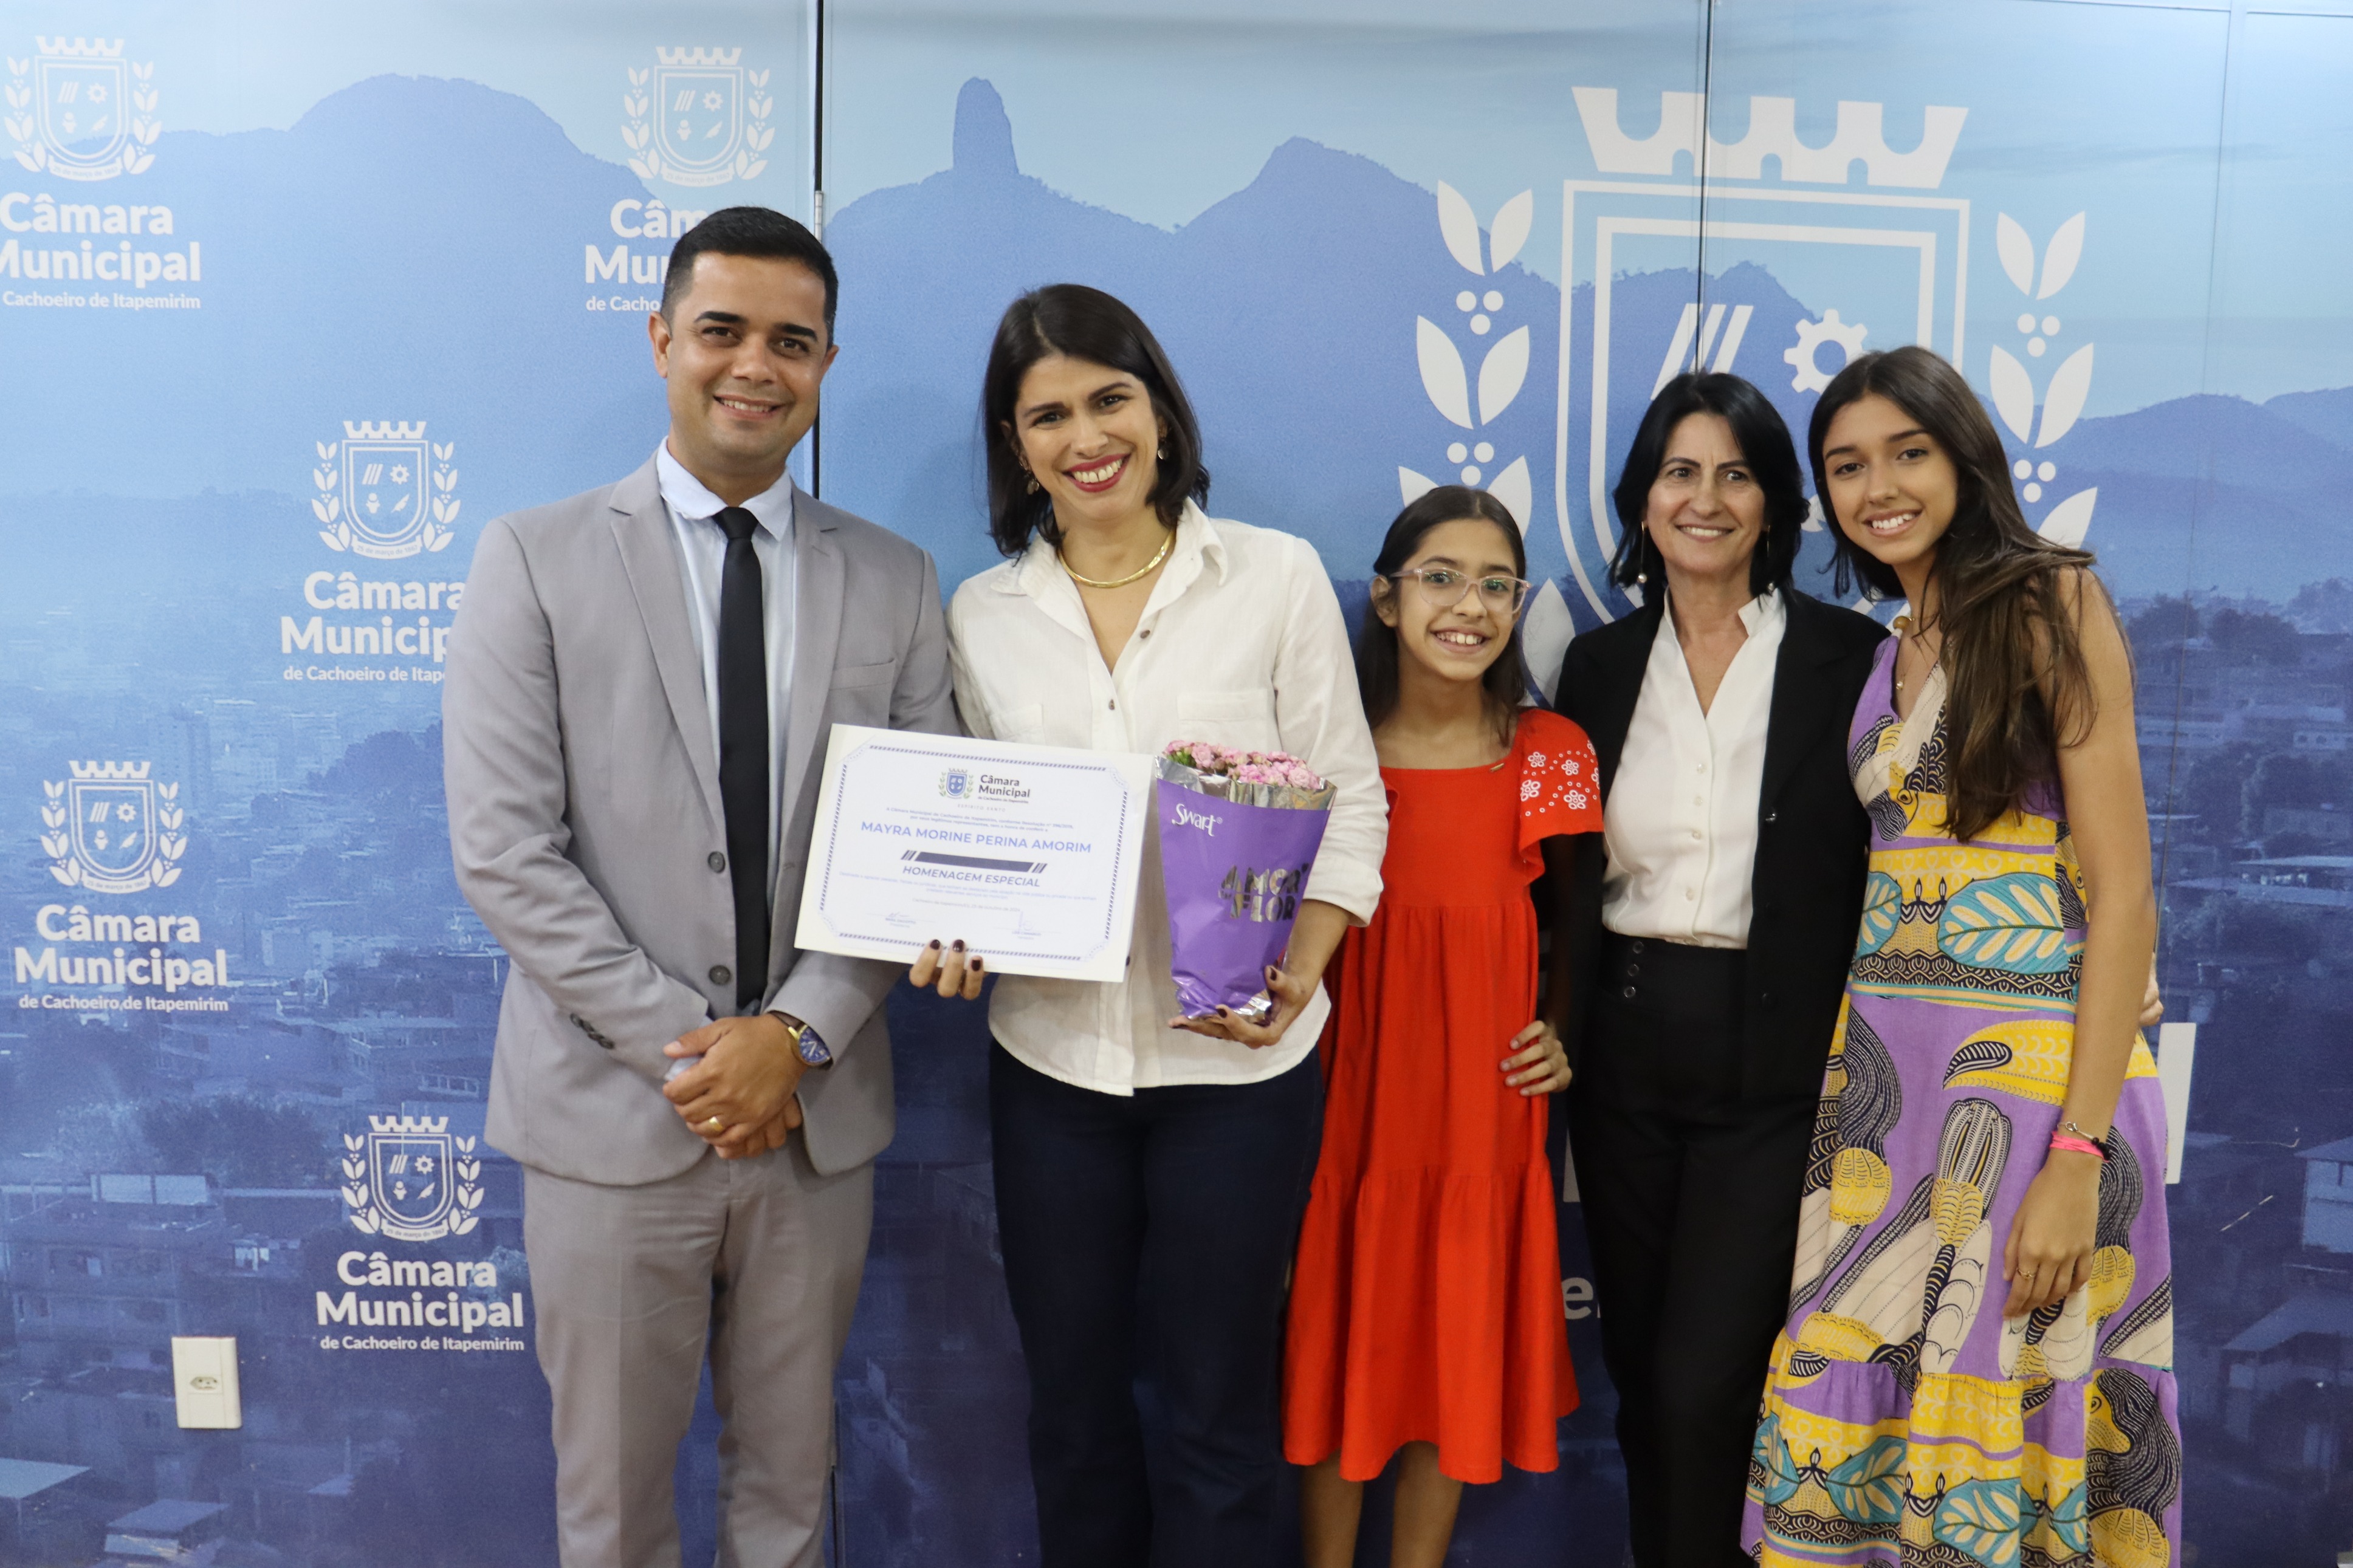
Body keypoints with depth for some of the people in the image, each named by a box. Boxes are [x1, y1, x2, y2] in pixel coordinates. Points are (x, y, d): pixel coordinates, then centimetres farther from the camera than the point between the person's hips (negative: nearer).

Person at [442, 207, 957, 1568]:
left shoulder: (896, 582, 5)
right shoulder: (538, 559, -2)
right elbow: (505, 849, -8)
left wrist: (798, 1033, -11)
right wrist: (679, 1047, -13)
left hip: (818, 1110, 2)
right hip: (613, 1109, -2)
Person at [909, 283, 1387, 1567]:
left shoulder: (1277, 577, -4)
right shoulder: (983, 615, 4)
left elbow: (1350, 802, -3)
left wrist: (1299, 970, -17)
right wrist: (960, 934, -8)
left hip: (1237, 1059, -2)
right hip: (1051, 1053, 3)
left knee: (1218, 1409, 12)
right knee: (1071, 1403, 17)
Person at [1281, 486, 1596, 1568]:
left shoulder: (1552, 756, 1)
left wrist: (1567, 1034, 0)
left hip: (1486, 1096, 1)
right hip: (1346, 1086, 0)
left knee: (1460, 1343, 10)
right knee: (1336, 1332, 10)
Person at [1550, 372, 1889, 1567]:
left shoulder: (1849, 658, -3)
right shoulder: (1599, 664, 8)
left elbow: (1881, 874, -3)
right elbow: (1564, 872, 11)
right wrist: (1555, 1032, 3)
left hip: (1776, 1064, -4)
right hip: (1623, 1053, 4)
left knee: (1703, 1388, -8)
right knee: (1639, 1377, 14)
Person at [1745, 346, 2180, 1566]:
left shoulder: (2050, 603, -6)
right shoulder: (1889, 652, 14)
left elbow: (2122, 892, -12)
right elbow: (1888, 880, 13)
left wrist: (2079, 1154, -19)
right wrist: (1851, 1079, 2)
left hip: (2031, 1063, -6)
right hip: (1882, 1068, 6)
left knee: (1999, 1418, 2)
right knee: (1854, 1411, 8)